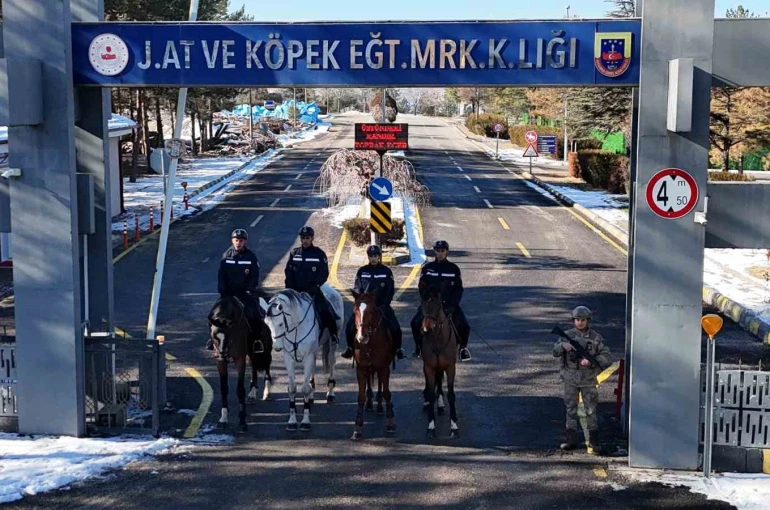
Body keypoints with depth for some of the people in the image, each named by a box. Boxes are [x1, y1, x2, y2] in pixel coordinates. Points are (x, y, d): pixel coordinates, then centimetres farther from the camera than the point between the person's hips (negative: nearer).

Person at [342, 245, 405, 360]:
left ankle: (397, 349, 4)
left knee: (395, 327, -16)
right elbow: (357, 289, 7)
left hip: (382, 305, -1)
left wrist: (384, 304, -10)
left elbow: (390, 290, 0)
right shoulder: (362, 271, 3)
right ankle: (350, 348, 9)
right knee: (350, 325, -11)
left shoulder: (386, 271, 0)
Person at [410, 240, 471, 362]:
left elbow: (458, 289, 1)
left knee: (464, 326, -17)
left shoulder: (453, 269, 3)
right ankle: (418, 346, 6)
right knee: (416, 323, -19)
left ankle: (463, 348, 10)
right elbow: (422, 287, 4)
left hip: (449, 304, -1)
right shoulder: (427, 268, 4)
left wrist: (451, 304, -13)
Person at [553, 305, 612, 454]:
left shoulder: (596, 338, -4)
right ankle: (571, 440, 17)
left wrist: (590, 361, -25)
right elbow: (555, 352, -3)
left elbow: (607, 358, -10)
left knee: (591, 410, 2)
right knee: (571, 409, 9)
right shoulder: (568, 335, 1)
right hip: (570, 379, 2)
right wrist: (563, 345, -25)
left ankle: (593, 441, 10)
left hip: (588, 380, -2)